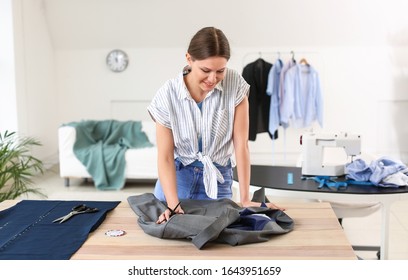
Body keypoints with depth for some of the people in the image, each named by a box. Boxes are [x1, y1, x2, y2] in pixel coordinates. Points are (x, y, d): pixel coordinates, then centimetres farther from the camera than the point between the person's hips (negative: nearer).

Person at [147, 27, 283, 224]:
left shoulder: (235, 85, -17)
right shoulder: (167, 95, -19)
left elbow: (241, 144, -15)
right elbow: (165, 157, -17)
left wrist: (245, 199, -15)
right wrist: (173, 205, -27)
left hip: (217, 179, 0)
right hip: (177, 176, 0)